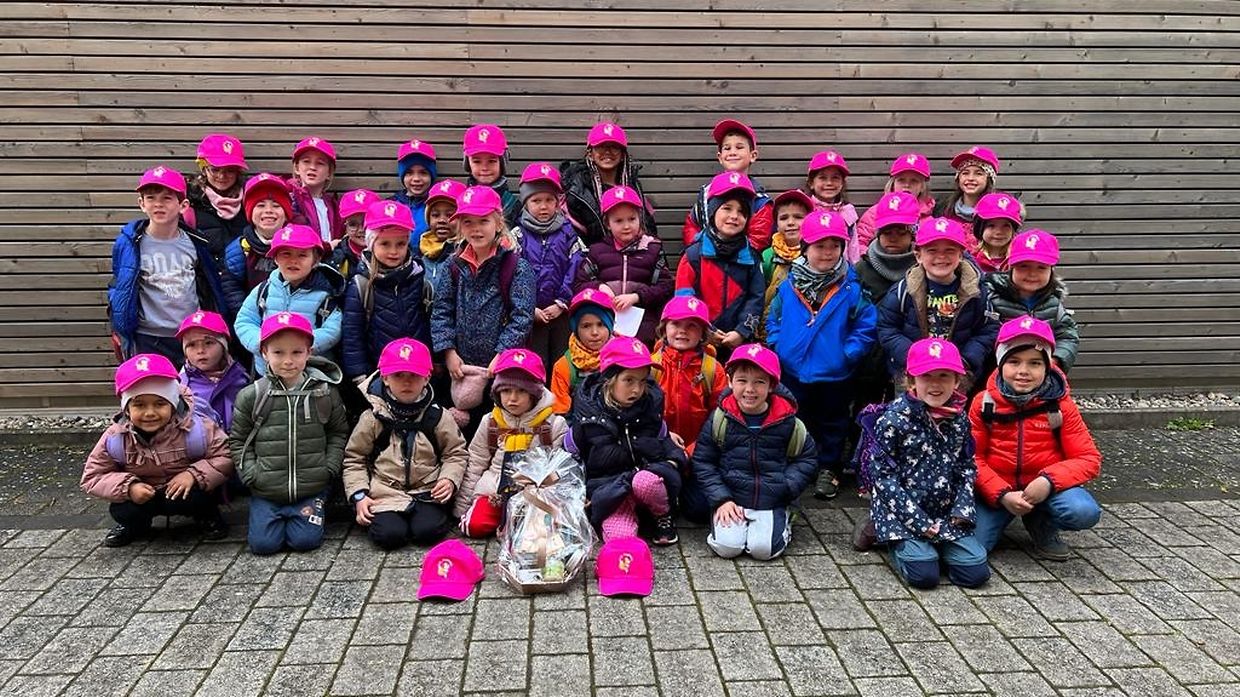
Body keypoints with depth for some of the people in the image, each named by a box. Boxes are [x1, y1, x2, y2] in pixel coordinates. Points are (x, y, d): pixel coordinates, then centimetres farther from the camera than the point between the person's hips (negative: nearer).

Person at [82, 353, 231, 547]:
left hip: (184, 492, -3)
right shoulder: (115, 438, -16)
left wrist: (194, 474, -31)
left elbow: (225, 457, -18)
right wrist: (128, 487, -25)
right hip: (142, 496, 3)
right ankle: (134, 525, 16)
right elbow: (92, 476, -9)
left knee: (192, 498, -32)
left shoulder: (195, 429, -23)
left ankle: (207, 515, 4)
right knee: (120, 511, -21)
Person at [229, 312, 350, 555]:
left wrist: (330, 468, -3)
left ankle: (306, 515, 22)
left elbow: (338, 433, 8)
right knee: (263, 543, -6)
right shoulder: (251, 396, -4)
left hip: (312, 489, 0)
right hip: (266, 491, 1)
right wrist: (251, 475, -4)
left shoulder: (325, 392, -2)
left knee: (306, 541, -10)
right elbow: (238, 440, 5)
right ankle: (277, 517, 25)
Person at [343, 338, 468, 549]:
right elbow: (354, 459, 7)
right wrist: (359, 495, -3)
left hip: (427, 492, 0)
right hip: (385, 493, 0)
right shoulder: (373, 418, 0)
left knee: (428, 531, -25)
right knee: (389, 535, -24)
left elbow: (456, 453, 11)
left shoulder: (438, 416, 2)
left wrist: (449, 479, -8)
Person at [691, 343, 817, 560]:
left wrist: (786, 487, -10)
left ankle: (783, 523, 11)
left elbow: (807, 459, 6)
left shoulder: (788, 422, -4)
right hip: (731, 500, 0)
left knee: (763, 548, -19)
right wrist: (721, 499, -8)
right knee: (727, 546, -18)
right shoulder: (720, 419, -4)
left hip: (772, 502, 0)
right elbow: (703, 462, 1)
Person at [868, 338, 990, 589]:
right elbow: (884, 476, -12)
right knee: (924, 574, -19)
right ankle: (900, 545, 12)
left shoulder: (959, 419, 5)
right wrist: (918, 521, -15)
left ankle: (931, 545, 17)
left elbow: (967, 468, 13)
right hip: (902, 514, -5)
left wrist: (962, 510, -3)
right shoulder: (894, 420, -13)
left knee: (976, 572, -9)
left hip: (946, 515, 5)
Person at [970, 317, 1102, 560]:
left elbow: (1089, 459, -7)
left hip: (1045, 486, 1)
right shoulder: (984, 404, -5)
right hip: (997, 490, -1)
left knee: (1085, 512, -29)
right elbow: (973, 458, -5)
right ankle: (1003, 516, 11)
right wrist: (1002, 494, -21)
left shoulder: (1061, 405, -4)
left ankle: (1042, 526, 5)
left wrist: (1049, 481, -25)